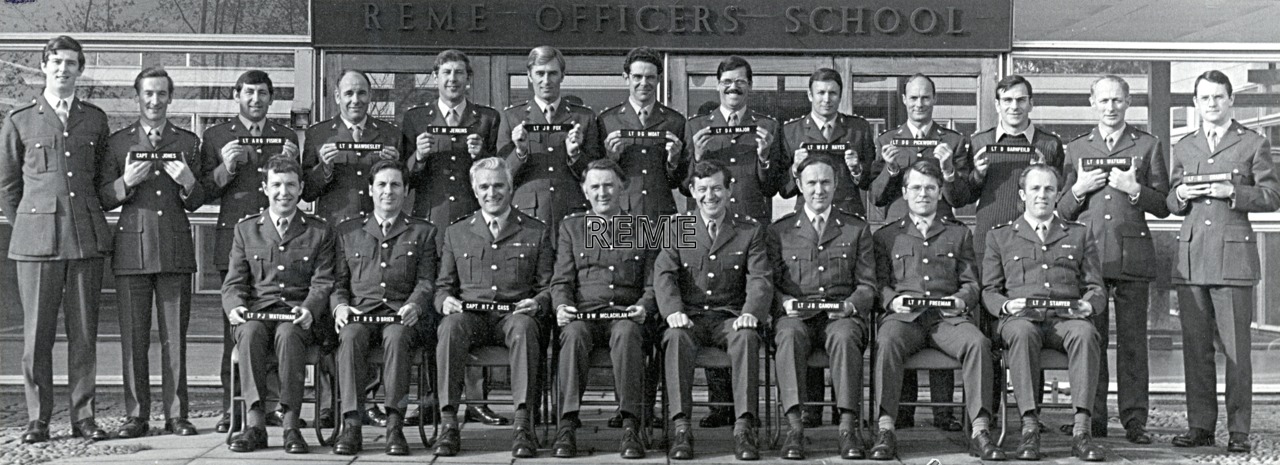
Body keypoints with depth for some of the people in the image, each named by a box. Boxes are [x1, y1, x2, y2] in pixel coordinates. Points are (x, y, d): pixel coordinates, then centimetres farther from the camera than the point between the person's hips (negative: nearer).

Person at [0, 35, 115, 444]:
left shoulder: (95, 119, 12)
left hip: (87, 238, 2)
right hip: (37, 238, -2)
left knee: (84, 332, 3)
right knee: (37, 333, 0)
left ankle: (83, 416, 9)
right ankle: (37, 419, 7)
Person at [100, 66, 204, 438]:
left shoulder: (188, 142, 12)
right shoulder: (117, 142, 10)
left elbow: (197, 203, 10)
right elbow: (102, 201, 7)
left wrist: (188, 182, -11)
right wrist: (126, 183, -12)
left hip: (175, 250, 0)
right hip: (132, 248, 0)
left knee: (175, 337, 1)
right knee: (133, 337, 1)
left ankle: (176, 415, 7)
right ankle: (136, 415, 8)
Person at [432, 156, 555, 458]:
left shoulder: (536, 232, 14)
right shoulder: (456, 233, 19)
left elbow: (548, 286, 12)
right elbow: (443, 285, 20)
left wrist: (538, 303, -11)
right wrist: (445, 300, -4)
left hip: (514, 314, -1)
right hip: (469, 314, 1)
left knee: (524, 327, -37)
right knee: (450, 327, -34)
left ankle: (523, 425, -39)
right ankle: (448, 424, -32)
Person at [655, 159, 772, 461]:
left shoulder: (751, 232, 11)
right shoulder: (676, 230, 12)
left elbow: (760, 278, -2)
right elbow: (663, 274, -2)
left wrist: (751, 312, -23)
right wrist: (673, 310, -22)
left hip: (730, 317, 0)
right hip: (689, 317, 0)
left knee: (747, 336, -34)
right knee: (677, 337, -34)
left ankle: (744, 426, -34)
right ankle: (681, 427, -33)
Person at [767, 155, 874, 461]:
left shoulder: (857, 229, 17)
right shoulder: (779, 231, 17)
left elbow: (867, 285, 12)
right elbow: (770, 283, 12)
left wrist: (850, 305, -10)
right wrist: (785, 303, -10)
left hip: (841, 314, 0)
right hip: (795, 316, 0)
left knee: (845, 336, -36)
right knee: (790, 335, -35)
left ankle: (848, 427, -36)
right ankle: (794, 429, -37)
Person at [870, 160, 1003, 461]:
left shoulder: (959, 234, 24)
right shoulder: (886, 236, 22)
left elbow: (972, 284, 17)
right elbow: (878, 282, 13)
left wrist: (961, 299, -6)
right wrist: (892, 299, -9)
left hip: (948, 316, 1)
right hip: (903, 315, -1)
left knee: (978, 342, -31)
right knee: (887, 342, -35)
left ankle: (980, 431, -31)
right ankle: (885, 430, -36)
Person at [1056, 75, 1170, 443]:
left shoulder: (1148, 146, 11)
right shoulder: (1076, 149, 15)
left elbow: (1163, 206, 7)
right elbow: (1061, 212, 14)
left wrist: (1134, 189, -8)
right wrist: (1078, 189, -4)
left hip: (1132, 255, -1)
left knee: (1132, 340, -1)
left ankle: (1134, 421, 5)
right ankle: (1092, 419, 6)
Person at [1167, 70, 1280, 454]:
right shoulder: (1183, 147, 17)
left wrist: (1232, 192, -12)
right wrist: (1181, 195, -3)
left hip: (1233, 253, -3)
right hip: (1191, 255, 4)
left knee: (1236, 347, -4)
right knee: (1195, 347, 5)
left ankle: (1239, 430, 3)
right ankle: (1200, 426, 12)